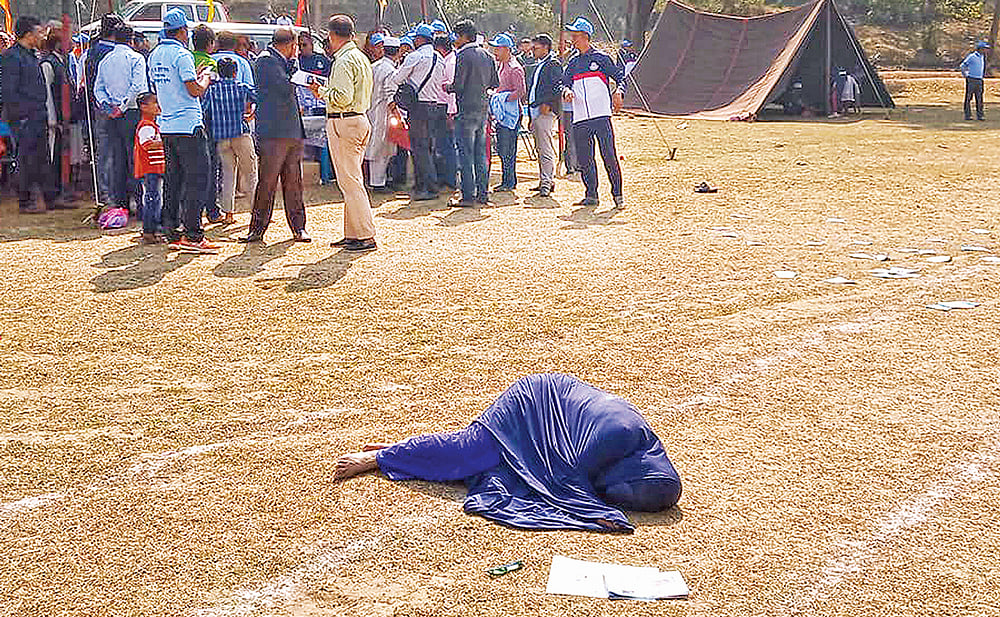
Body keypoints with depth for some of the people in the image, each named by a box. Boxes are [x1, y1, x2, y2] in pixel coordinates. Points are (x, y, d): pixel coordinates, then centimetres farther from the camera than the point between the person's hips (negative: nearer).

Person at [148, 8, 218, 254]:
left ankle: (172, 233, 14)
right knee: (197, 178, -5)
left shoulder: (155, 55, 13)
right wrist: (205, 77, 2)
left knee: (173, 179, 12)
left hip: (166, 125, 9)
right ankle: (193, 235, -8)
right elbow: (195, 91, -18)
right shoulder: (181, 54, -13)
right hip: (188, 125, -8)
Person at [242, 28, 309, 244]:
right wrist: (293, 67, 0)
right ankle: (257, 229, 1)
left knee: (293, 182, 9)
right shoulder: (266, 60, -7)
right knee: (267, 182, -5)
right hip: (273, 132, -8)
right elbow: (286, 88, -15)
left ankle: (298, 227, 13)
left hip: (292, 132, 8)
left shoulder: (282, 61, 19)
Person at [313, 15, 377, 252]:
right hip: (360, 119, 10)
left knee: (350, 181, -7)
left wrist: (322, 91, -6)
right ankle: (353, 233, 17)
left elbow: (343, 97, -21)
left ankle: (365, 236, -7)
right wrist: (326, 91, 18)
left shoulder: (344, 61, -14)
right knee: (353, 180, 13)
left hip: (343, 122, -10)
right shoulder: (361, 58, 16)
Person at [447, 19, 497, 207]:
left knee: (466, 155, -4)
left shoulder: (464, 55, -11)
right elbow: (494, 83, 14)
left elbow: (458, 84, -16)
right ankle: (482, 195, 13)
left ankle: (468, 196, -4)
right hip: (483, 109, 8)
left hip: (467, 109, -8)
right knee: (481, 154, 11)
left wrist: (447, 87, 3)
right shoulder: (486, 55, 11)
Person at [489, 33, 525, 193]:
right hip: (501, 112, 10)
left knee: (507, 149, -7)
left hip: (510, 112, -10)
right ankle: (508, 181, 19)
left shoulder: (515, 68, -13)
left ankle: (509, 183, -3)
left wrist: (503, 100, -19)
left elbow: (520, 91, -19)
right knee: (502, 148, 12)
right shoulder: (500, 65, 15)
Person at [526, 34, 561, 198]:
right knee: (540, 148, 12)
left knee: (546, 148, -12)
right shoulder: (538, 65, 22)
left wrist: (548, 103, -21)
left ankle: (547, 182, -13)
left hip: (546, 111, -10)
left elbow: (558, 86, -17)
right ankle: (545, 180, 18)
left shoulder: (553, 64, -7)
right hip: (535, 110, 10)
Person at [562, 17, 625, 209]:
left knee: (609, 155, -9)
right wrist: (566, 90, -11)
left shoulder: (601, 58, 3)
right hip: (580, 119, 5)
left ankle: (618, 194, -2)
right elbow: (564, 82, 13)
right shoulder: (573, 64, 18)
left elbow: (620, 76, 2)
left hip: (601, 114, -5)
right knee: (584, 158, 5)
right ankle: (591, 195, 15)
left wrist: (618, 91, -19)